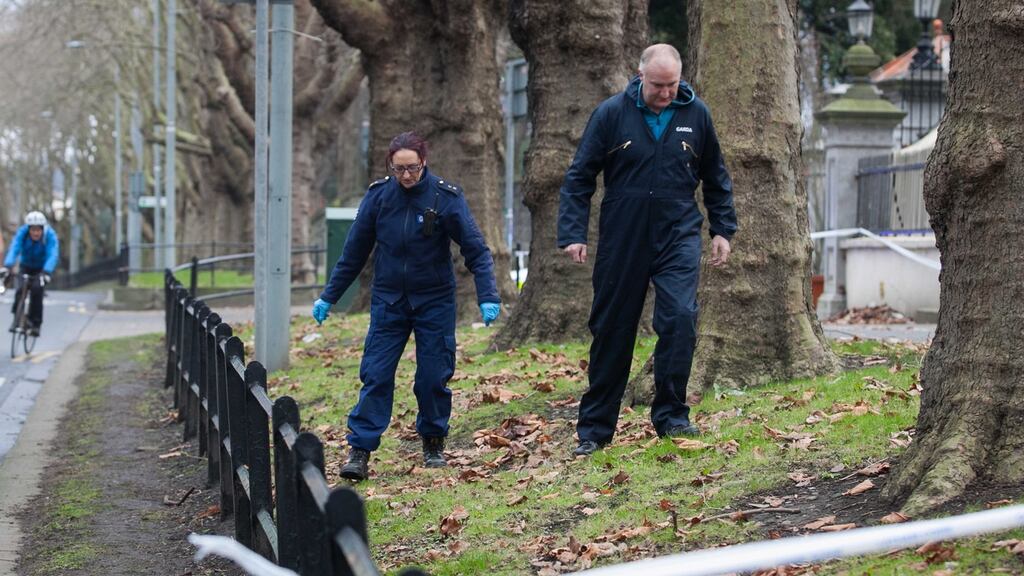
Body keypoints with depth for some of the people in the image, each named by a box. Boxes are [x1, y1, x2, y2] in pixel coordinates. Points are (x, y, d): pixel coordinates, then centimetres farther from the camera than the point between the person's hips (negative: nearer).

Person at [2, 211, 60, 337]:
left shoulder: (50, 235, -28)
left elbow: (53, 255, -39)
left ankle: (35, 324, -12)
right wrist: (7, 266, -53)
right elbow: (14, 248, -36)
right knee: (20, 290, -20)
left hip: (42, 268, -2)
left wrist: (46, 273, -55)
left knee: (36, 290, -24)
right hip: (25, 266, 2)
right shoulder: (22, 232, -24)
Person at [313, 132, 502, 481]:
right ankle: (359, 450, -5)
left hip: (434, 301, -1)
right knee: (375, 375, -6)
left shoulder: (445, 197, -12)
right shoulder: (379, 195, -5)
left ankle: (433, 442, 22)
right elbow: (354, 252, 5)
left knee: (434, 376, 3)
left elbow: (476, 250, -10)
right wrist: (329, 296, 6)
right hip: (388, 301, 1)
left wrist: (488, 297, -20)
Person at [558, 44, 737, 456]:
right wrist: (572, 233, -9)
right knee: (612, 330, 5)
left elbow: (716, 178, 14)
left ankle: (671, 416, -5)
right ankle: (594, 429, 16)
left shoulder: (696, 114, 1)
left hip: (678, 236, 1)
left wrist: (723, 229, 11)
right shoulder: (612, 114, -5)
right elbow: (579, 178, -1)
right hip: (622, 241, 0)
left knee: (680, 318, -18)